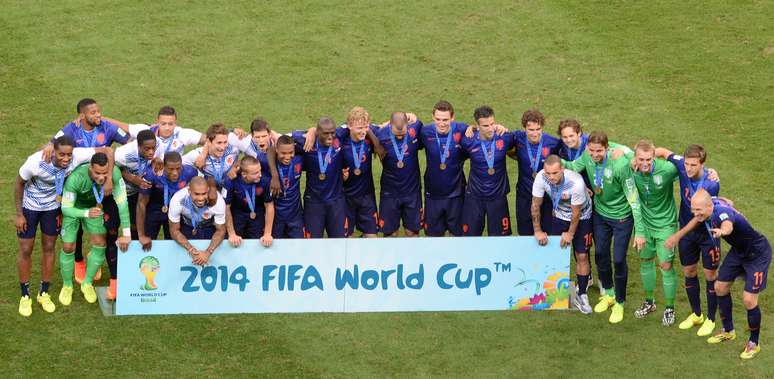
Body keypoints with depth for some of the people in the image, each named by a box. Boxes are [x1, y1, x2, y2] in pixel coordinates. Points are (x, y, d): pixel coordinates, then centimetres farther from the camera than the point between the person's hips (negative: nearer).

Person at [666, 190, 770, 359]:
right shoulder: (709, 205, -14)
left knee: (749, 299, -10)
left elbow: (728, 225, -64)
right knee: (720, 287, 13)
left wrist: (722, 231, -88)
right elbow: (698, 220, 12)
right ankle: (728, 331, 35)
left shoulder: (722, 212, -38)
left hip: (757, 254, -9)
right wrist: (678, 235, 13)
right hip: (738, 250, 9)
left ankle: (754, 343, 12)